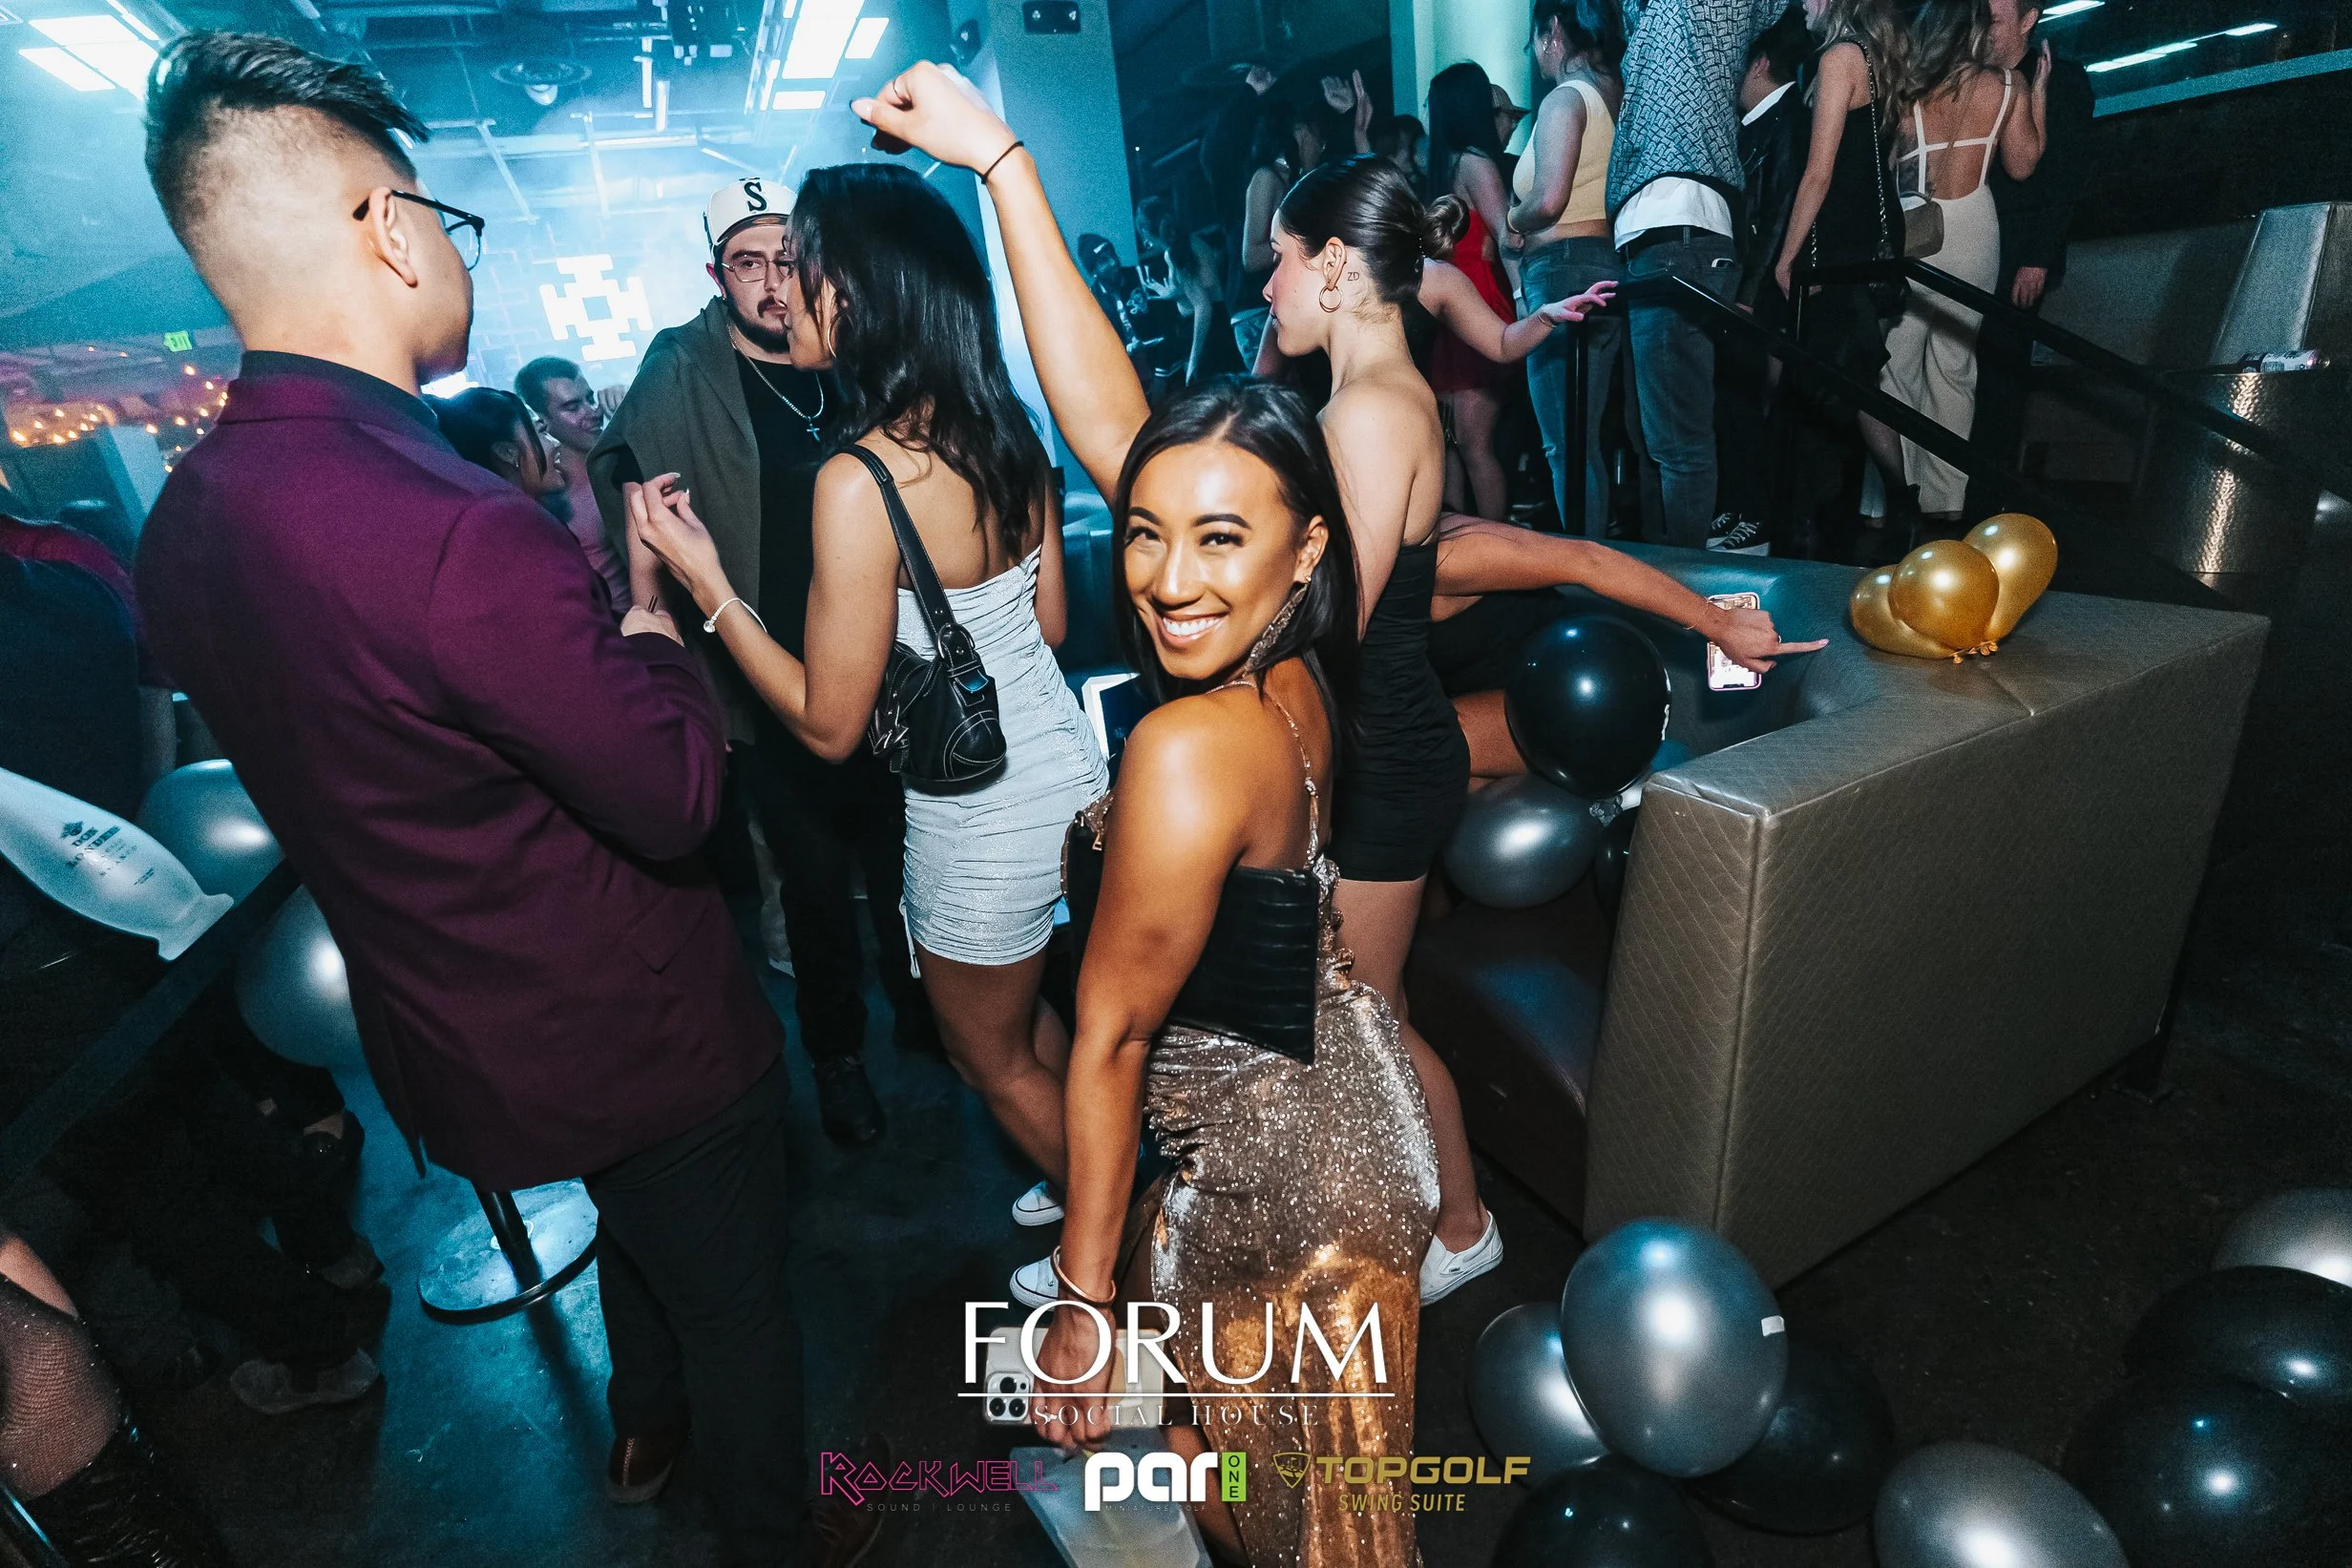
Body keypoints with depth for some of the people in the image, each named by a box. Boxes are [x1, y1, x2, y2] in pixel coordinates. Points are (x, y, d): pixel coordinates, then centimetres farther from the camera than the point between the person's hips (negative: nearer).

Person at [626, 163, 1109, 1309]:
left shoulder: (859, 481, -24)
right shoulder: (1005, 430, -2)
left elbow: (830, 723, -19)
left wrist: (710, 588, -12)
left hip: (982, 818, -7)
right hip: (1065, 768, 8)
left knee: (993, 1056, 20)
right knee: (1027, 1013, 30)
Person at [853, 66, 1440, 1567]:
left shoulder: (1191, 747, -34)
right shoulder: (1293, 664, -12)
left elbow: (1111, 1041, -24)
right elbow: (1105, 416, -9)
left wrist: (1084, 1303, -11)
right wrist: (1004, 161, -4)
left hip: (1267, 1166, -7)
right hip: (1345, 1105, 7)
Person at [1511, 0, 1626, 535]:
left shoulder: (1565, 98, -8)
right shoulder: (1615, 98, 18)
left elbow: (1548, 199, -19)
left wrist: (1512, 219, 1)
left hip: (1562, 271, -9)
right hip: (1606, 267, 9)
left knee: (1565, 444, -7)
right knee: (1584, 440, 14)